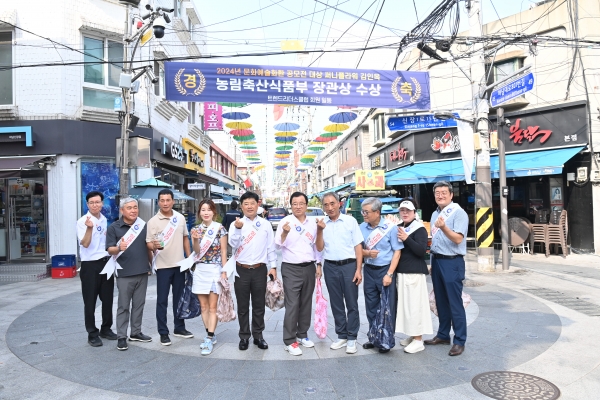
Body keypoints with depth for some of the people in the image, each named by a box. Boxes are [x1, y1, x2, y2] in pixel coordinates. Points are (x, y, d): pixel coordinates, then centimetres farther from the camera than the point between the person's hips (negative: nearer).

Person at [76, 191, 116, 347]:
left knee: (107, 298, 14)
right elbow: (85, 244, -20)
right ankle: (92, 334, 14)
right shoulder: (82, 221, -10)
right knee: (90, 301, 4)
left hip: (106, 263, 6)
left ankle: (106, 329, 28)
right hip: (90, 265, -6)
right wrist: (89, 228, -34)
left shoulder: (105, 220, 9)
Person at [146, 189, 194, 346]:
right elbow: (148, 243, -11)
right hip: (163, 266, -4)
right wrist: (154, 246, -34)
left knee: (179, 297, 14)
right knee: (162, 300, 2)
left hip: (180, 264, 4)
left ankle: (179, 327, 28)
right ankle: (163, 333, 13)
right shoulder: (153, 221, -9)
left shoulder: (180, 218, 4)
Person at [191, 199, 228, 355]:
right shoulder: (196, 229, 7)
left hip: (215, 269, -4)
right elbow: (197, 251, 0)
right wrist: (195, 239, -18)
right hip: (199, 270, 5)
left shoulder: (220, 229, -5)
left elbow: (223, 251, -4)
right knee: (203, 306, 9)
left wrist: (224, 272, -8)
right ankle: (211, 336, 20)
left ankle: (209, 339, 1)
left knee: (212, 307, -3)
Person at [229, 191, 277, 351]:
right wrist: (238, 229, -29)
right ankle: (244, 336, 22)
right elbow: (233, 244, -14)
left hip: (260, 270, 1)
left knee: (259, 306, 9)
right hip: (241, 270, 0)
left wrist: (273, 266, 3)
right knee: (243, 306, 9)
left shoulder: (265, 224, 4)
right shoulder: (236, 224, 1)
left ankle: (258, 335, 23)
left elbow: (271, 247, 6)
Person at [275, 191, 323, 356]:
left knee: (306, 304, 12)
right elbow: (278, 245, -12)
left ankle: (302, 335, 26)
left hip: (309, 268, 5)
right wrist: (285, 233, -29)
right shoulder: (285, 221, -6)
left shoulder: (313, 223, 7)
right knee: (292, 305, -6)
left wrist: (318, 264, 10)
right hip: (291, 269, -4)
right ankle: (290, 341, 2)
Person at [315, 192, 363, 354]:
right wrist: (320, 230, -12)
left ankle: (352, 338, 14)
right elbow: (319, 248, 2)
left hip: (349, 265, -2)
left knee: (351, 303, 4)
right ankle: (341, 336, 24)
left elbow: (358, 246, -2)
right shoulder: (322, 223, 4)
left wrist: (358, 269, -8)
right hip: (330, 267, 3)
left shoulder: (350, 221, -2)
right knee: (336, 304, 12)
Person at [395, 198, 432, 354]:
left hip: (415, 273, -7)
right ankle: (411, 335, 23)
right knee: (405, 304, 12)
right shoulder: (399, 228, 13)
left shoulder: (420, 229, -7)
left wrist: (407, 239, -27)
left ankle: (418, 340, 1)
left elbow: (421, 251, -18)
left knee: (415, 304, -6)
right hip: (401, 272, 7)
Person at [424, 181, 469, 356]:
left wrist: (443, 227, -35)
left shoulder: (458, 213, -10)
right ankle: (443, 335, 26)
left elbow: (458, 239, -20)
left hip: (452, 262, -7)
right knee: (441, 301, 15)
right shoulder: (435, 214, 14)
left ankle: (459, 341, 7)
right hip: (436, 261, 8)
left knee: (455, 303, -2)